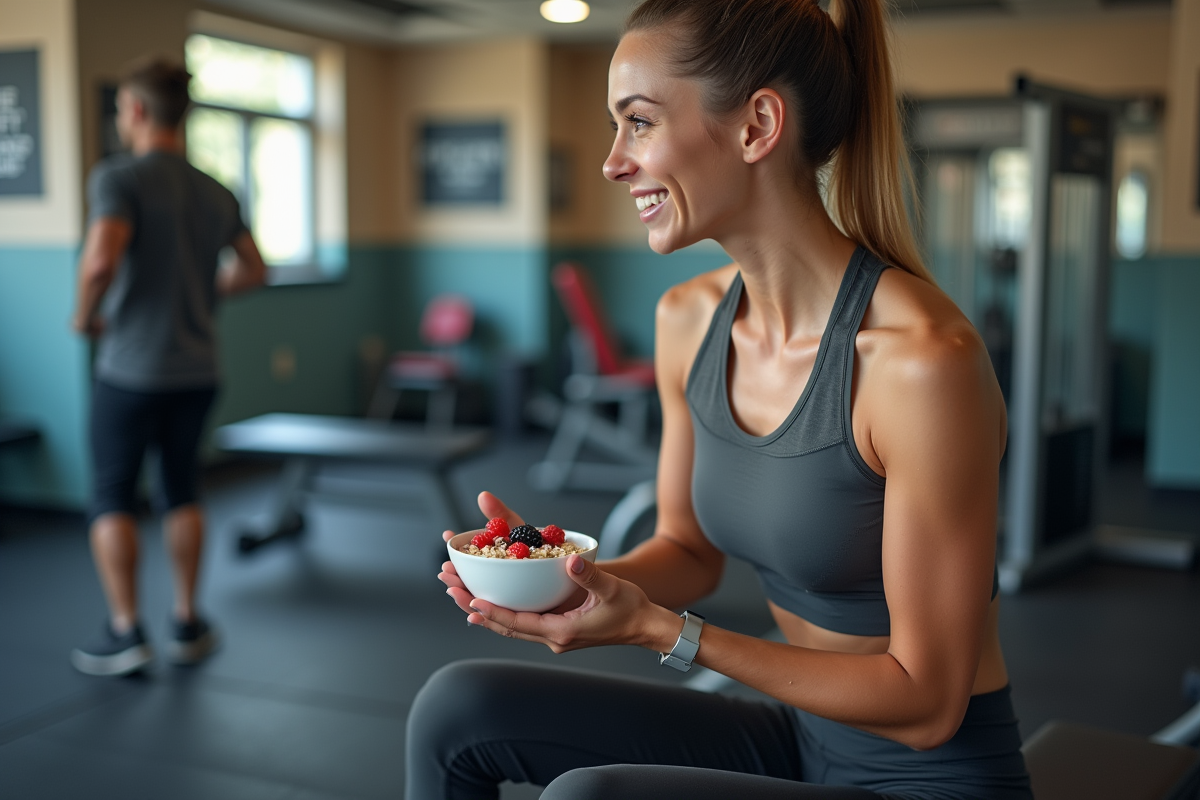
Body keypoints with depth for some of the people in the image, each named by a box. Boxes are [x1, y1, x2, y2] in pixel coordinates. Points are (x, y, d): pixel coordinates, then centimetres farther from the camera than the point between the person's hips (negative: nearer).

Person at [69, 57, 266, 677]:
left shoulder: (118, 177, -11)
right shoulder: (216, 194, 8)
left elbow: (101, 258, -27)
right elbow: (253, 272, 15)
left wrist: (84, 314, -10)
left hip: (131, 366, -5)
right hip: (197, 369, 5)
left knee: (112, 496, 7)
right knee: (181, 490, 16)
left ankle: (126, 633, 7)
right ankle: (187, 625, 19)